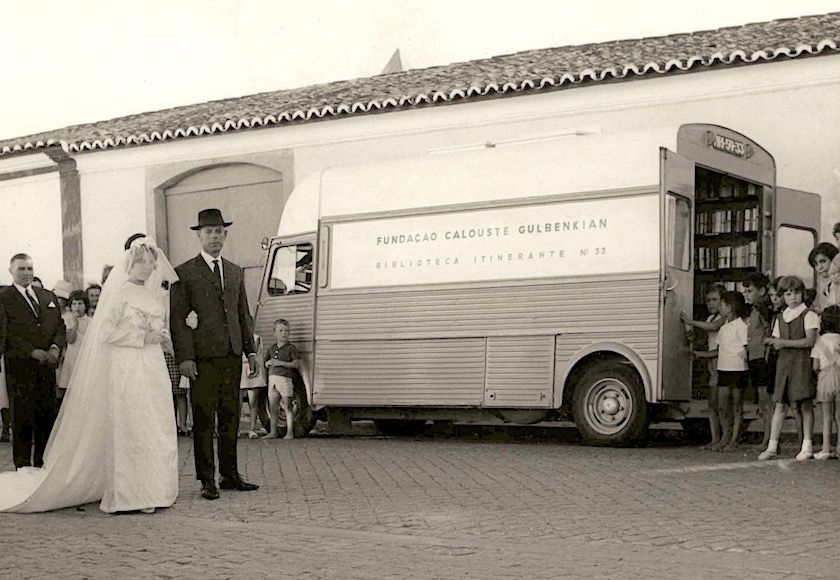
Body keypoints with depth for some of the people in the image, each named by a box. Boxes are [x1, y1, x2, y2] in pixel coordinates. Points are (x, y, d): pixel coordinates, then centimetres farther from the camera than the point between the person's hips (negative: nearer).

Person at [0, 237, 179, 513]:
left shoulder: (151, 295, 15)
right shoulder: (119, 291, -7)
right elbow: (107, 332, -13)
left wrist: (162, 338, 6)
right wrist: (143, 337, -16)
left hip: (153, 370, 8)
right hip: (127, 368, -7)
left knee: (156, 428, 6)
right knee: (129, 430, -5)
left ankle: (151, 489, 13)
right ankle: (129, 495, 1)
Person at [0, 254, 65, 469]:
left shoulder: (48, 296, 17)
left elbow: (60, 326, 13)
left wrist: (55, 347, -6)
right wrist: (33, 352, -16)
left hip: (47, 366, 4)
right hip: (20, 368, -4)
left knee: (47, 418, 4)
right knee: (22, 419, 0)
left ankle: (43, 465, 13)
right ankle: (23, 466, 7)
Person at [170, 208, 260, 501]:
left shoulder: (235, 272, 17)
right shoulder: (184, 273, 0)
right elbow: (178, 319, -5)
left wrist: (251, 350, 11)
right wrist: (184, 357, -13)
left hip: (232, 355, 5)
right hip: (203, 356, -5)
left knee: (230, 416, 9)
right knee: (204, 419, -3)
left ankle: (230, 474, 17)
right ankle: (207, 480, 2)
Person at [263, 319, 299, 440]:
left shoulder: (291, 348, -1)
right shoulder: (271, 348, 16)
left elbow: (296, 364, -10)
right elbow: (265, 364, 22)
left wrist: (281, 363, -16)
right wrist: (268, 363, -2)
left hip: (285, 379, -6)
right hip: (272, 379, 6)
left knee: (287, 407, -2)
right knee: (272, 407, 9)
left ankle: (290, 433, 2)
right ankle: (273, 432, 16)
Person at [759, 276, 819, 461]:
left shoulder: (809, 315, -1)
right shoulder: (780, 319, 17)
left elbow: (810, 341, -11)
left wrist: (785, 343, -13)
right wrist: (773, 342, -2)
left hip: (802, 362, -5)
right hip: (783, 362, 5)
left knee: (804, 404, -3)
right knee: (780, 404, 2)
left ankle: (807, 446, 3)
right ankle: (772, 446, 0)